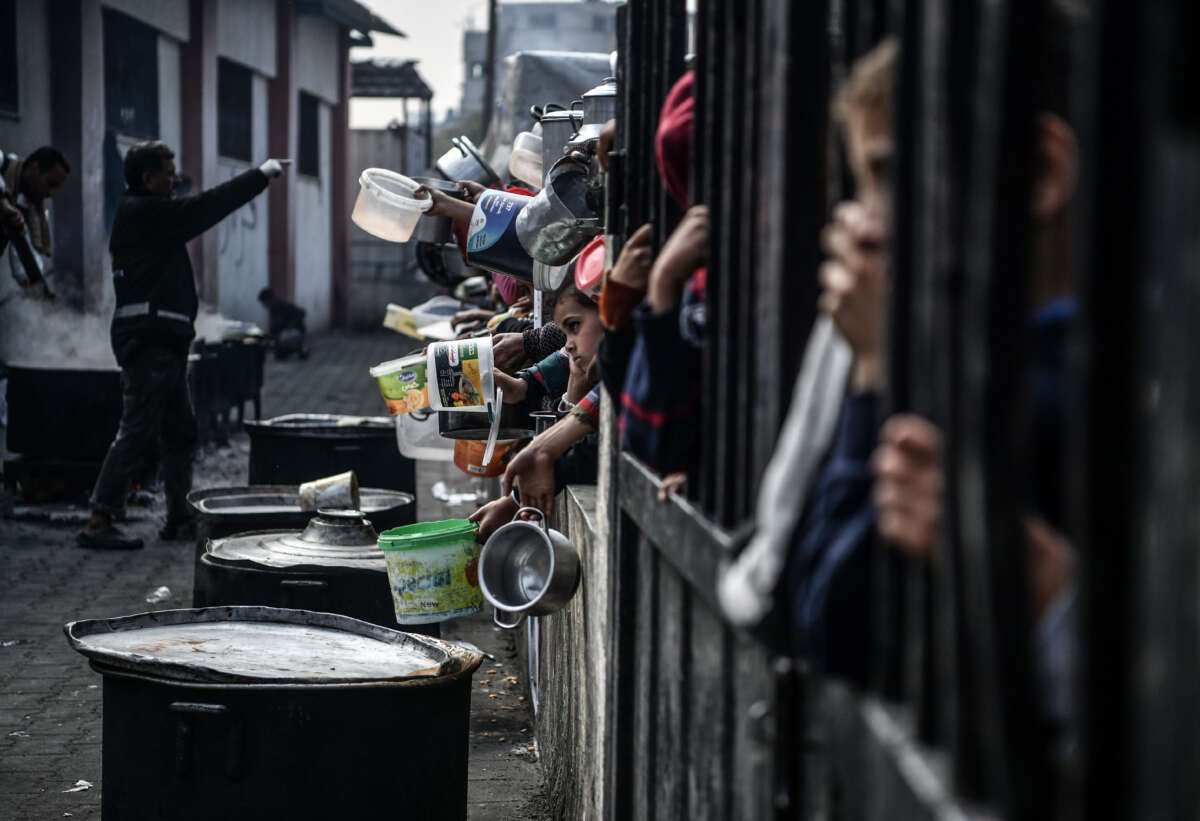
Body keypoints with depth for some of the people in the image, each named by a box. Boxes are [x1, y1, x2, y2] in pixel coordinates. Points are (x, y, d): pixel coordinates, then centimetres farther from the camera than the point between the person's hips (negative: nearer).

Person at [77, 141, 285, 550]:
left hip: (163, 339, 11)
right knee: (137, 430, -12)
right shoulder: (145, 213, -11)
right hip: (149, 336, -11)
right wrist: (261, 175, -4)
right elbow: (205, 207, -12)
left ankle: (179, 517, 23)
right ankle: (98, 523, -12)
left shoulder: (140, 214, 21)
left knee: (180, 430, 15)